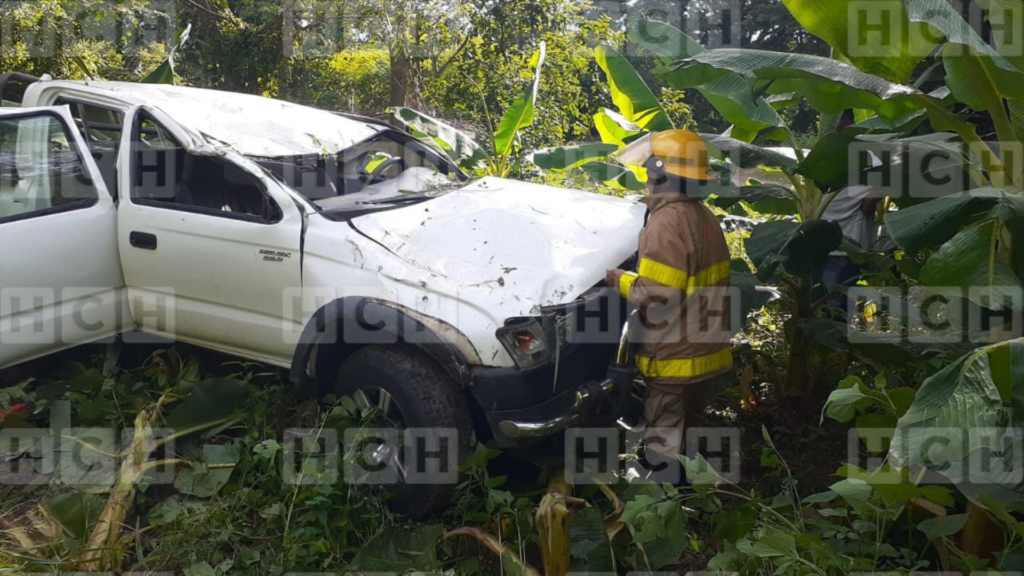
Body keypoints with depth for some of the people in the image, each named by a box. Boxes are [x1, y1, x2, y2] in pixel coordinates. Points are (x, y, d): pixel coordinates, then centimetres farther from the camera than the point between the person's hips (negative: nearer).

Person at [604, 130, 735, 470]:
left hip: (673, 361, -9)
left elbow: (656, 294, -25)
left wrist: (619, 280, -9)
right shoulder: (705, 218, 8)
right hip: (708, 354, 9)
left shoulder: (666, 223, -22)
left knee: (665, 448, 4)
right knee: (688, 434, 23)